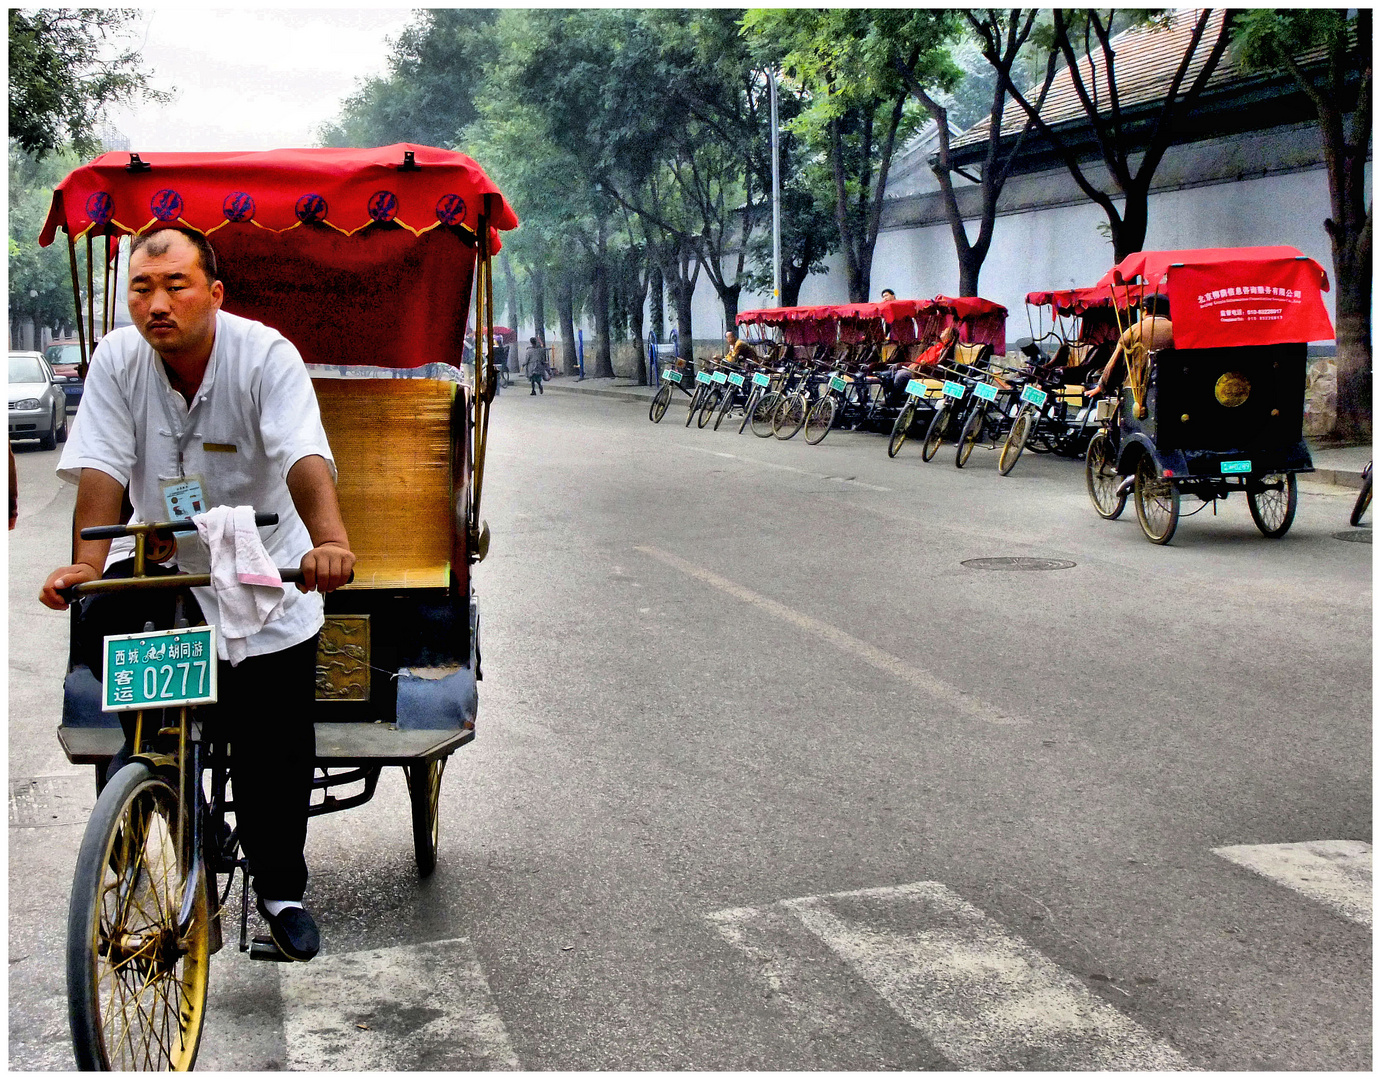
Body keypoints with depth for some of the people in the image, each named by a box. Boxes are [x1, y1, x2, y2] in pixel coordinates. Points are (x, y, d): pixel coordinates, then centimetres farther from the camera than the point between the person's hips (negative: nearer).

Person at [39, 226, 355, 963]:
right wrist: (88, 562, -33)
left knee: (275, 750, -1)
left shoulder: (265, 355, -20)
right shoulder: (118, 359, -10)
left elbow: (305, 458, -34)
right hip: (161, 562, 3)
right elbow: (100, 469, -17)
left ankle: (280, 891, 21)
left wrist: (330, 541, -52)